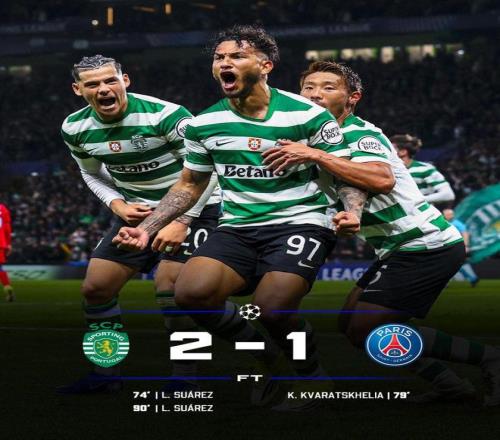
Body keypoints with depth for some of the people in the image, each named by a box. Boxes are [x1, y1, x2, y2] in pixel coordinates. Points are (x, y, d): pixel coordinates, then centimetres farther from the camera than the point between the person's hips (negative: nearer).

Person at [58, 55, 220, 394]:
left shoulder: (165, 115, -26)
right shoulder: (75, 129, -6)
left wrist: (182, 222, -23)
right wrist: (118, 205, -3)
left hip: (191, 208, -6)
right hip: (137, 211, 7)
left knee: (170, 289, -22)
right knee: (95, 288, 2)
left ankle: (185, 381, -7)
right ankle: (106, 374, 18)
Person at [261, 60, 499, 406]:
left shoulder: (359, 133, -12)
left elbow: (382, 179, -32)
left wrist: (315, 156, -32)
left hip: (424, 245, -10)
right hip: (404, 247, 10)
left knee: (364, 329, -12)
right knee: (353, 321, 9)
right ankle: (448, 384, 9)